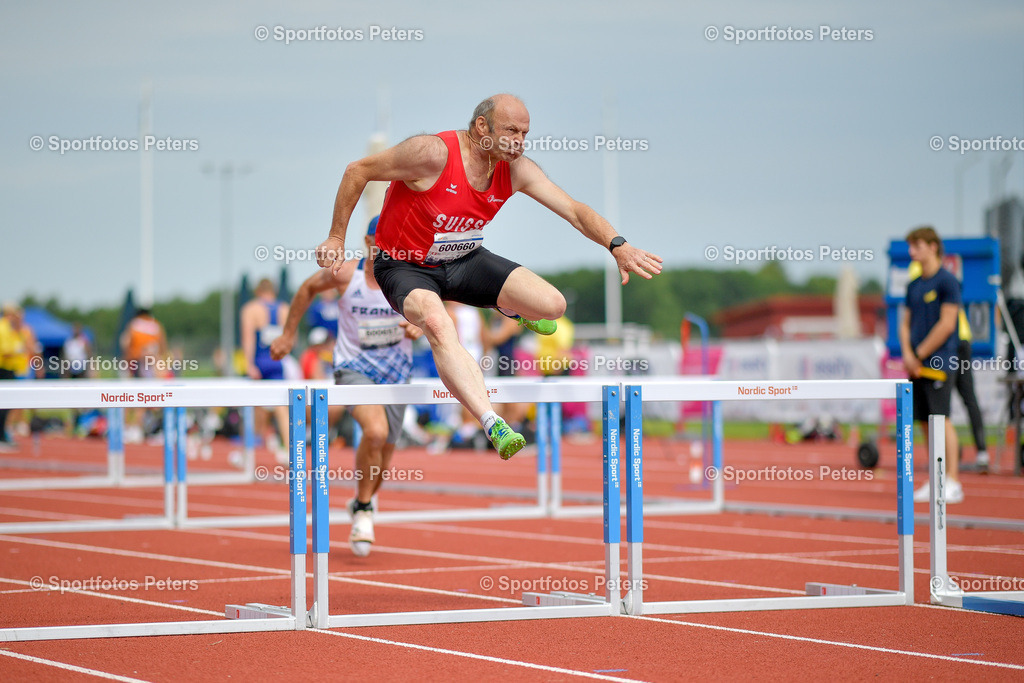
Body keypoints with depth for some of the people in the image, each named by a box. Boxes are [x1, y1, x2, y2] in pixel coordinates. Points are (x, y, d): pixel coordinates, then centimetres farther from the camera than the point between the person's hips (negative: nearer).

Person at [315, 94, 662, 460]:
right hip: (405, 267, -5)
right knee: (439, 326, -39)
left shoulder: (516, 170, -9)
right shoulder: (434, 153, -26)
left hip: (464, 262, 5)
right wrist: (336, 238, -13)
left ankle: (510, 307, 29)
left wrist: (617, 245, -27)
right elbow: (358, 171, -17)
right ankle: (493, 425, -52)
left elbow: (575, 210, -9)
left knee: (552, 306, -12)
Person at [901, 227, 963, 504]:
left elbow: (946, 324, -13)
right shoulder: (914, 285, 16)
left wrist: (920, 354, -10)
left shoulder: (947, 281, -7)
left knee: (941, 419, -10)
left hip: (939, 364, -7)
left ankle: (953, 482, -9)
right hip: (917, 366, 7)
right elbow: (905, 323, 18)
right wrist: (907, 353, 0)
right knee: (925, 422, 7)